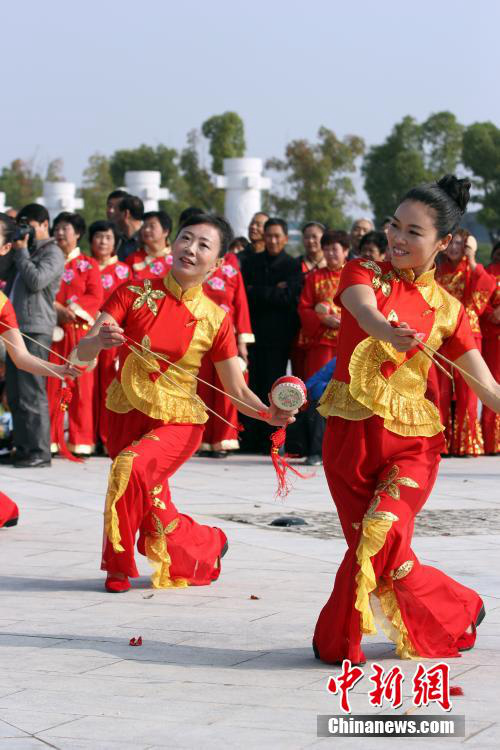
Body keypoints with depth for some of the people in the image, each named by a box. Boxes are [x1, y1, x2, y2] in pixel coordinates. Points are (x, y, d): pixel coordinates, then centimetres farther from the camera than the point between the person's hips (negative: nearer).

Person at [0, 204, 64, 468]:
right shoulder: (26, 251, 22)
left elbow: (36, 281, -16)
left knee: (31, 393, -10)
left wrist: (21, 252, -8)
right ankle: (22, 447, 15)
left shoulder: (52, 253, -3)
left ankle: (39, 451, -9)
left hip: (36, 330, -9)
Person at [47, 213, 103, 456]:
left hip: (80, 329, -2)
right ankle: (49, 441, 3)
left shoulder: (89, 265, 9)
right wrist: (57, 309, -12)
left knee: (81, 385, -4)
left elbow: (96, 297, -1)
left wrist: (73, 309, -16)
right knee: (51, 384, -1)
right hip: (53, 329, 2)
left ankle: (81, 442, -1)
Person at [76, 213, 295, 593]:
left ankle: (118, 565, -6)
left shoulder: (216, 319, -7)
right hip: (127, 415, 3)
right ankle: (209, 547, 39)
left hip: (178, 423, -3)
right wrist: (100, 341, -36)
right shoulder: (134, 294, -7)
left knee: (131, 468, -29)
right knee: (156, 516, 7)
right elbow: (83, 352, -13)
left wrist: (269, 413, -23)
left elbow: (238, 390, -4)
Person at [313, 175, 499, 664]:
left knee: (380, 538, -20)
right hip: (350, 435, 1)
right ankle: (458, 614, 23)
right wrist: (389, 331, -45)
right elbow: (366, 311, -22)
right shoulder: (363, 274, 3)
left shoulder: (446, 310, 5)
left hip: (412, 442, -1)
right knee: (383, 553, 0)